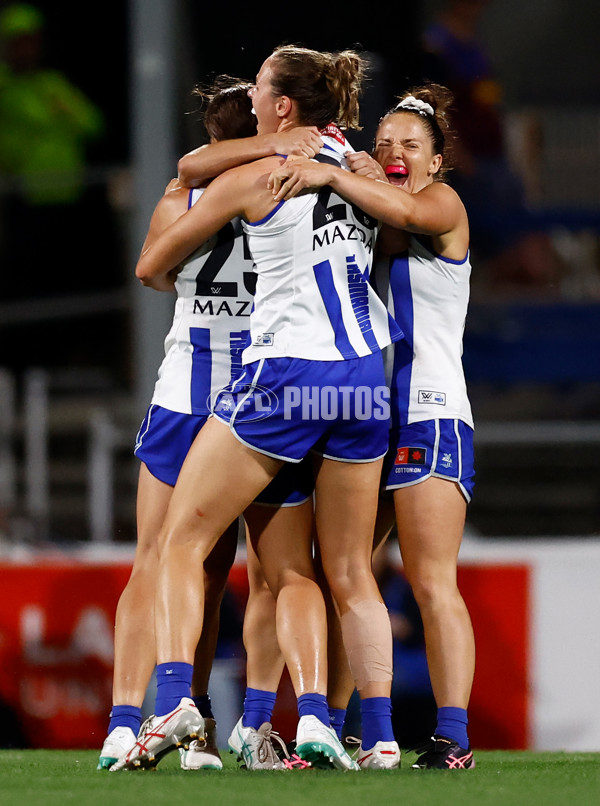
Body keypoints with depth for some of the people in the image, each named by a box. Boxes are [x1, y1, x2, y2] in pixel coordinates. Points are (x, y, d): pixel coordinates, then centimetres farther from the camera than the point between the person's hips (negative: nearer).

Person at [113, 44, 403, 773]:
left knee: (181, 541, 4)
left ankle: (173, 700, -14)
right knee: (349, 573, 12)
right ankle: (379, 740, 6)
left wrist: (177, 283, 31)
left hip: (286, 365, -5)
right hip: (366, 373, 5)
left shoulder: (251, 178, -3)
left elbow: (150, 267, 8)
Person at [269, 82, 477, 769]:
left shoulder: (445, 204, 1)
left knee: (431, 583, -13)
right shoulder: (366, 213, 19)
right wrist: (349, 177, -12)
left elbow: (409, 210, -21)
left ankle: (453, 737, -15)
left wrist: (332, 176, -35)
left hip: (428, 415, -6)